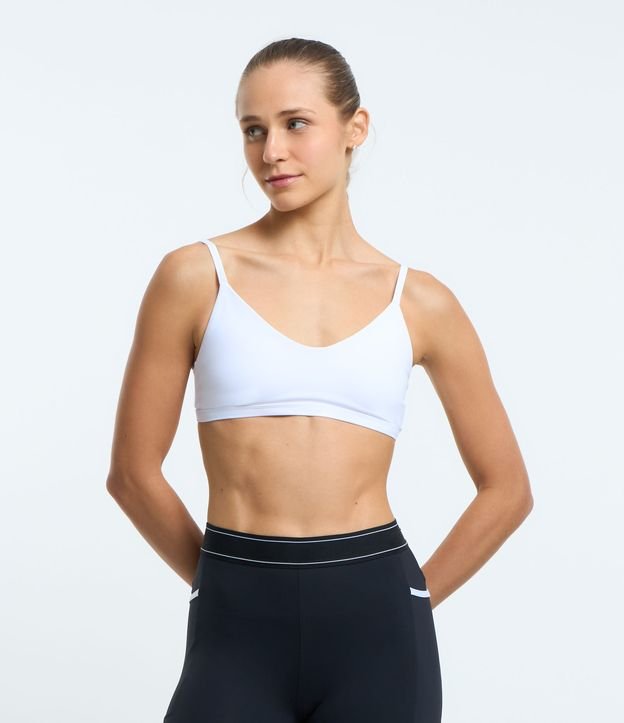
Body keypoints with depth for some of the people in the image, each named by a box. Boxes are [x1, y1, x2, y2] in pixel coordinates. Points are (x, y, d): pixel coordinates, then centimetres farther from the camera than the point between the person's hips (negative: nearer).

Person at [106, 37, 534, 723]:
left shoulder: (420, 300, 3)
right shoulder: (195, 276, -1)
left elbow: (506, 487, 10)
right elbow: (133, 471, 3)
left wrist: (410, 598, 6)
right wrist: (239, 582, 9)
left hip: (374, 625, 1)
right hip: (238, 624, -1)